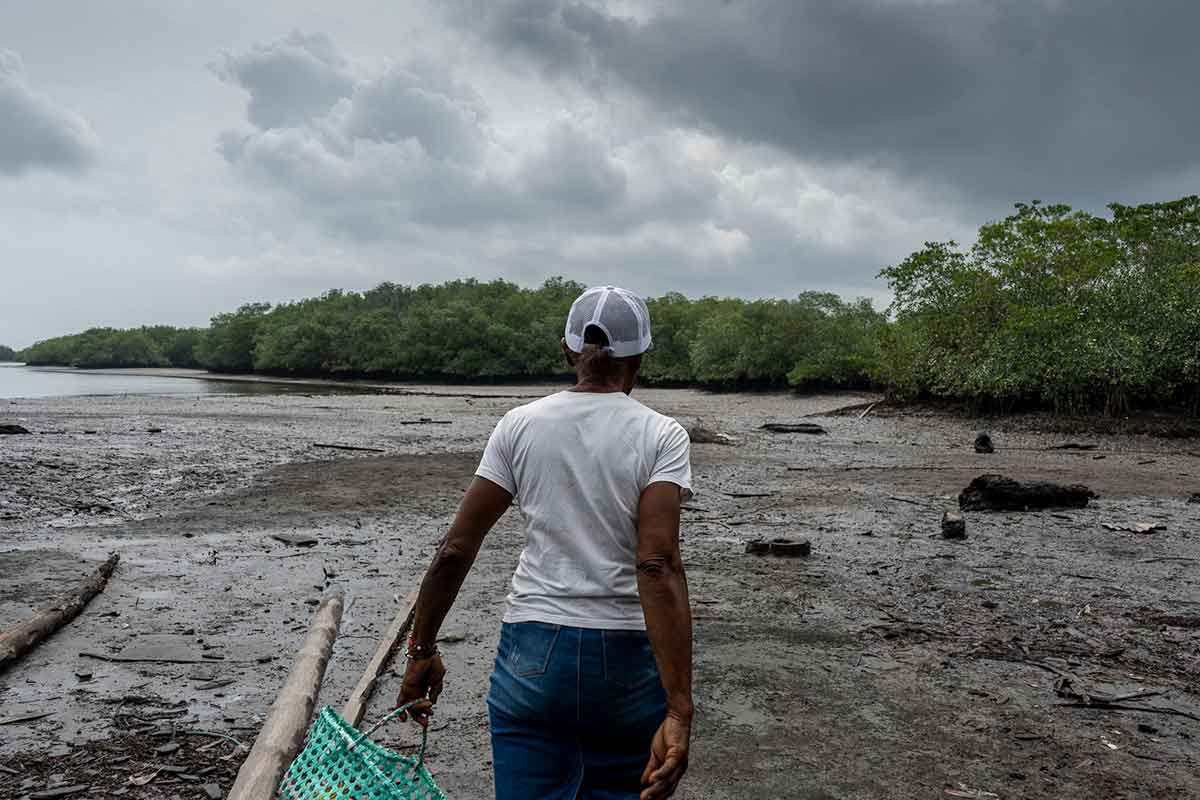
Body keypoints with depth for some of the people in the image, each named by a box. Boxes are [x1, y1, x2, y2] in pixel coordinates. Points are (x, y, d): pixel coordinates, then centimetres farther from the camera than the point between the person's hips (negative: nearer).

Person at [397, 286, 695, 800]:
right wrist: (678, 710, -21)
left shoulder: (520, 425, -1)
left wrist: (422, 651, 9)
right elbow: (658, 565, -19)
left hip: (532, 655, 1)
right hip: (628, 662, -1)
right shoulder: (660, 436, -7)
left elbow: (455, 550, -3)